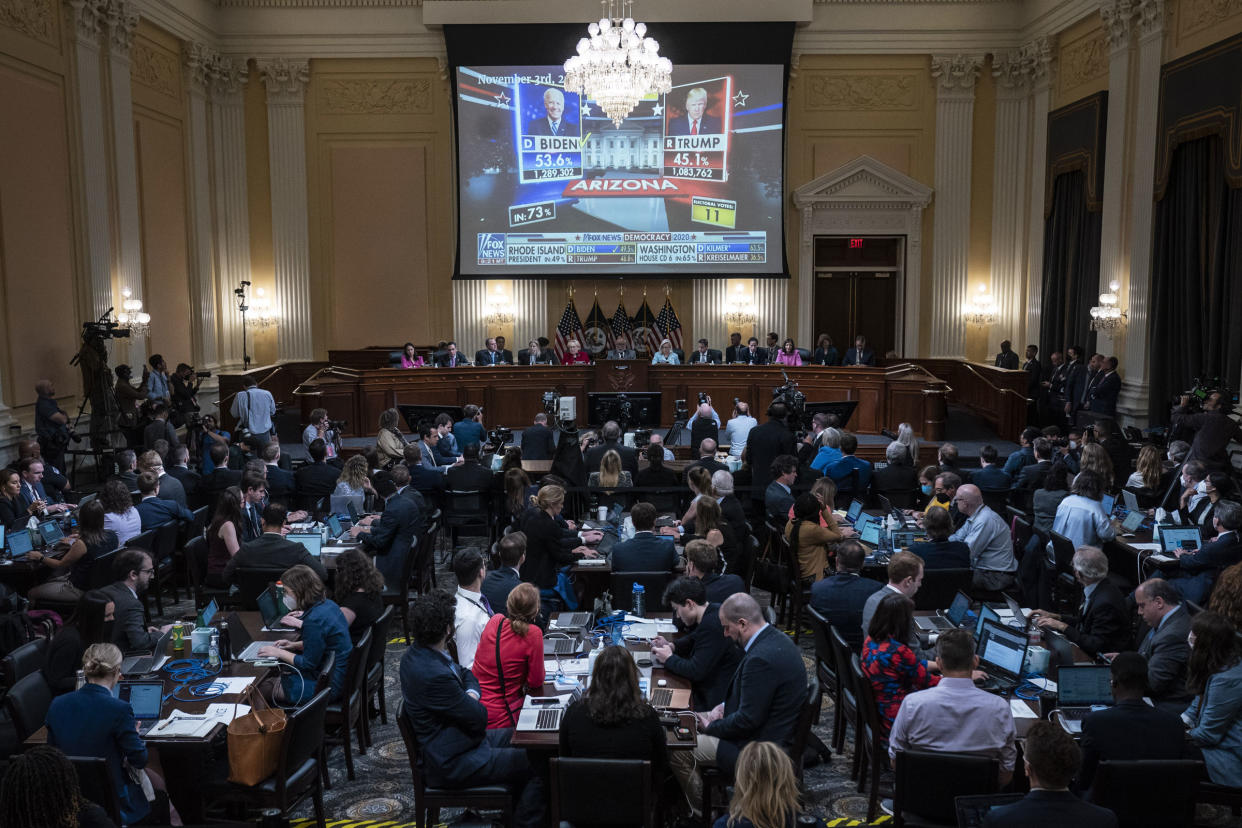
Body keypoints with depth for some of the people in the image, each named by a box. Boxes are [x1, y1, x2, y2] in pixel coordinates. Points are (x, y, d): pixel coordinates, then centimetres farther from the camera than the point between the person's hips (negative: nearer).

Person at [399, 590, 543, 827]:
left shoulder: (417, 652, -1)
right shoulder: (434, 675, -32)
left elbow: (467, 675, 11)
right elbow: (479, 718, -21)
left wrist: (471, 695, -10)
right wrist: (474, 703, 1)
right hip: (453, 764, -10)